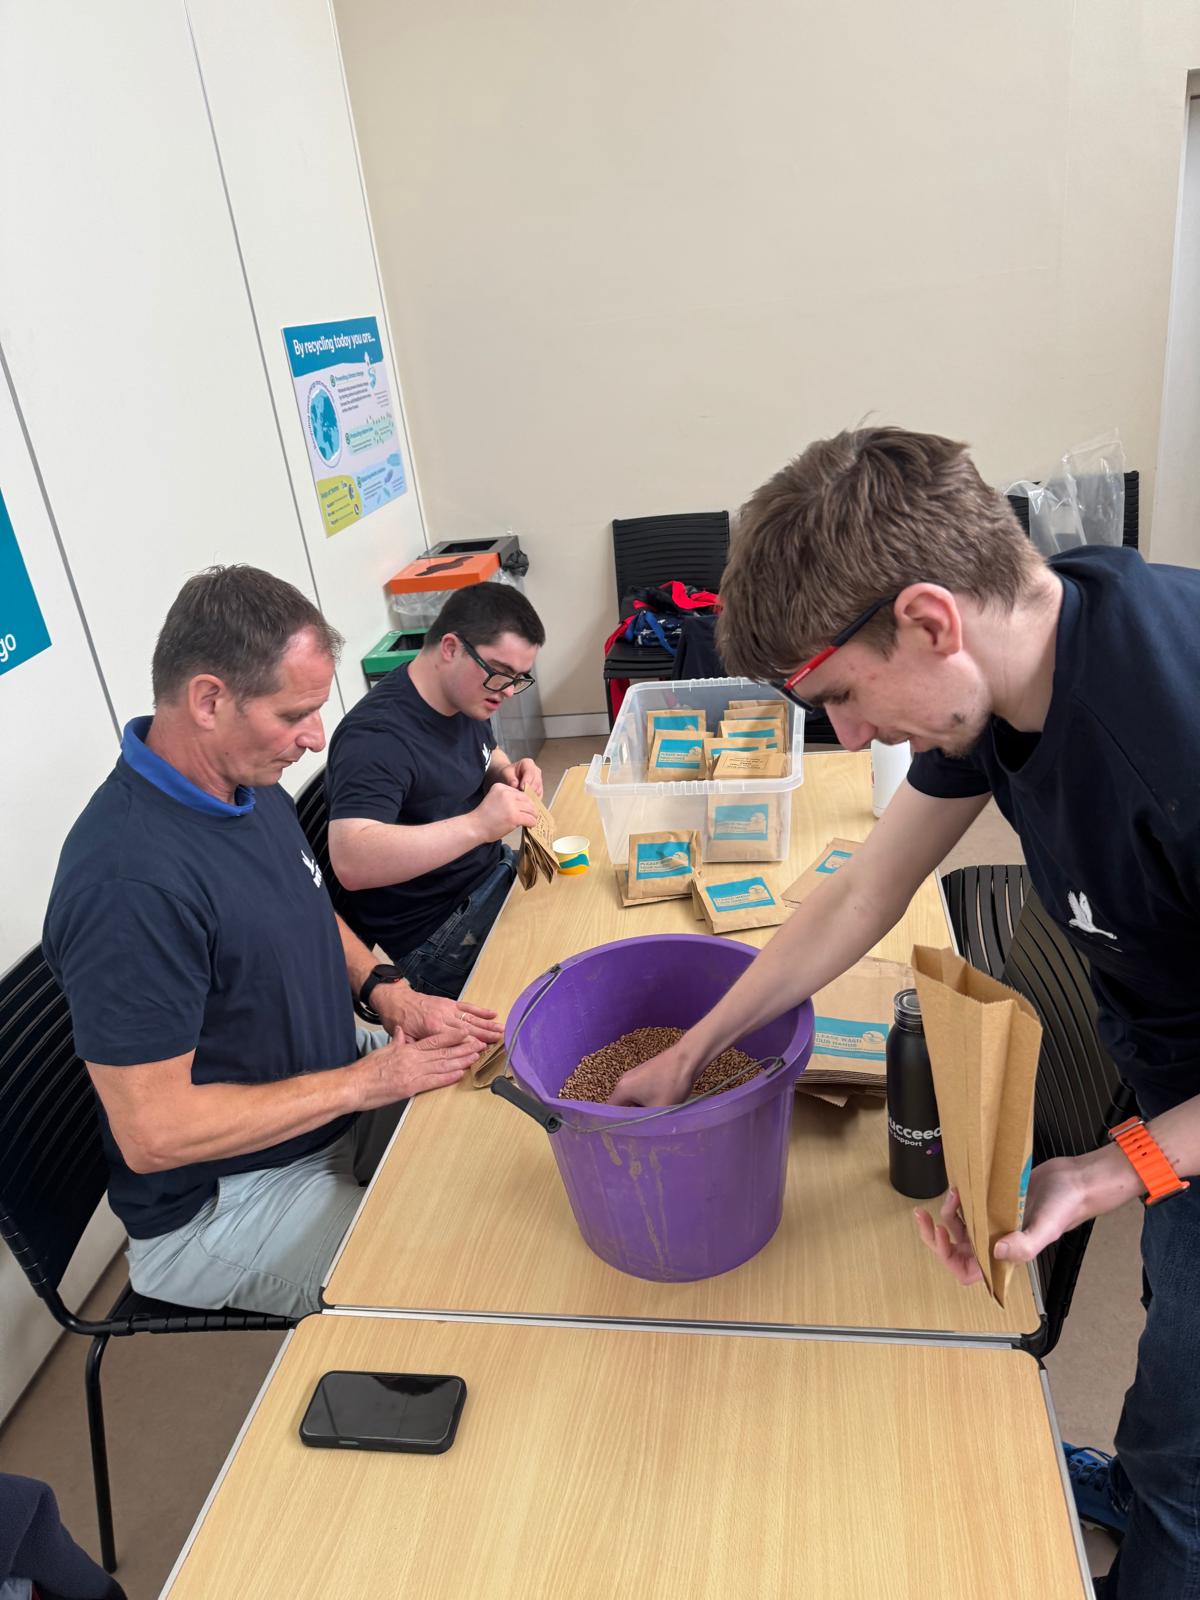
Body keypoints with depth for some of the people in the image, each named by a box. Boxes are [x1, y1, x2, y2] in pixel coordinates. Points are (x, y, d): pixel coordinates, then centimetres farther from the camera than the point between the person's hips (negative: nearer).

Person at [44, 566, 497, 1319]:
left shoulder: (251, 783, -3)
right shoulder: (130, 881, -31)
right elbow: (152, 1133, -28)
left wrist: (386, 989, -3)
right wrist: (360, 1083, -21)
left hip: (335, 1087, 9)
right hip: (223, 1200, -8)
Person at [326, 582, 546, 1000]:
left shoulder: (465, 695, 2)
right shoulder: (378, 737, -26)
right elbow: (351, 862, -38)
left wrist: (506, 773, -2)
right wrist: (477, 825, -44)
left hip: (493, 874, 9)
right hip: (434, 937, -9)